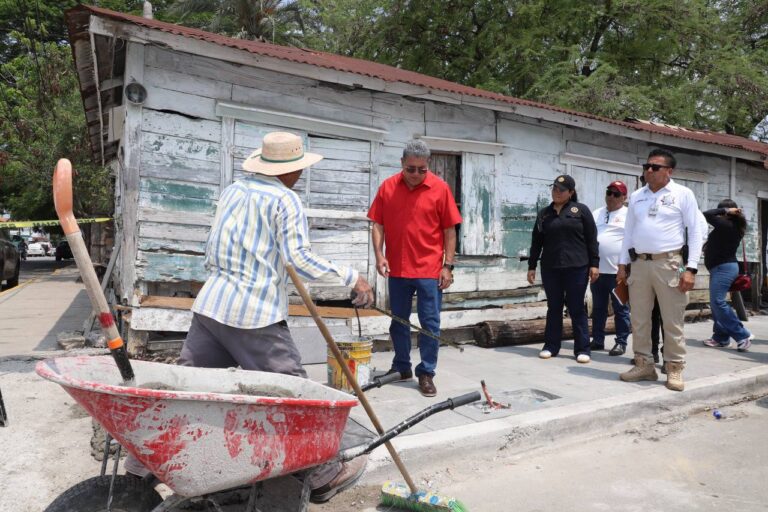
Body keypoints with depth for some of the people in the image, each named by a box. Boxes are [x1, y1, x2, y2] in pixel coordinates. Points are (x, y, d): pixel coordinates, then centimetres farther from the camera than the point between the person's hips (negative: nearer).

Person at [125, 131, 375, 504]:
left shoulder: (232, 190, 15)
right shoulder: (285, 199, -6)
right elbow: (300, 260, -14)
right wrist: (351, 277, -8)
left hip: (210, 304, 7)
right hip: (253, 313, -7)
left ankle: (143, 462, 24)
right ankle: (323, 475, 14)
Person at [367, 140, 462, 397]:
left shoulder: (440, 188, -4)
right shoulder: (387, 187, 2)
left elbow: (450, 231, -2)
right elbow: (378, 225, 5)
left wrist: (448, 265, -6)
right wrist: (379, 255, -8)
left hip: (429, 270, -3)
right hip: (396, 269, 3)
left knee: (430, 324, 2)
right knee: (398, 321, 15)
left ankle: (426, 374, 14)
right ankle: (402, 367, 31)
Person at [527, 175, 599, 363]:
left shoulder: (581, 210, 4)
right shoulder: (544, 213, 12)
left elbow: (591, 239, 1)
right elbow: (536, 241, 12)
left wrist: (594, 264, -5)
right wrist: (532, 266, 8)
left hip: (576, 267, -3)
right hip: (550, 268, 3)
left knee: (576, 308, 1)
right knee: (553, 307, 8)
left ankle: (582, 349, 7)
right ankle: (551, 346, 16)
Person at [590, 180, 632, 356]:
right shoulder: (596, 214, 14)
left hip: (619, 270, -5)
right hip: (597, 269, 5)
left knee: (621, 309, 2)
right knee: (598, 307, 11)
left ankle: (621, 342, 10)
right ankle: (597, 340, 20)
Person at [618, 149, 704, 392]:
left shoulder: (683, 194, 1)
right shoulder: (636, 196, 12)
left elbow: (695, 232, -2)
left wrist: (691, 268, -9)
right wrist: (622, 264, 11)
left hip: (669, 263, -4)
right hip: (639, 263, 4)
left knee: (673, 321, 1)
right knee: (639, 320, 8)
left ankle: (674, 369, 12)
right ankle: (644, 364, 19)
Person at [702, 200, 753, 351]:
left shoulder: (727, 225, -16)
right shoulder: (734, 226, 13)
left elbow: (707, 215, -19)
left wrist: (725, 210, -10)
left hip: (723, 268, -10)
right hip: (723, 267, 10)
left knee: (718, 302, -15)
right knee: (716, 303, 10)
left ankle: (743, 336, -12)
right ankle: (721, 337, 11)